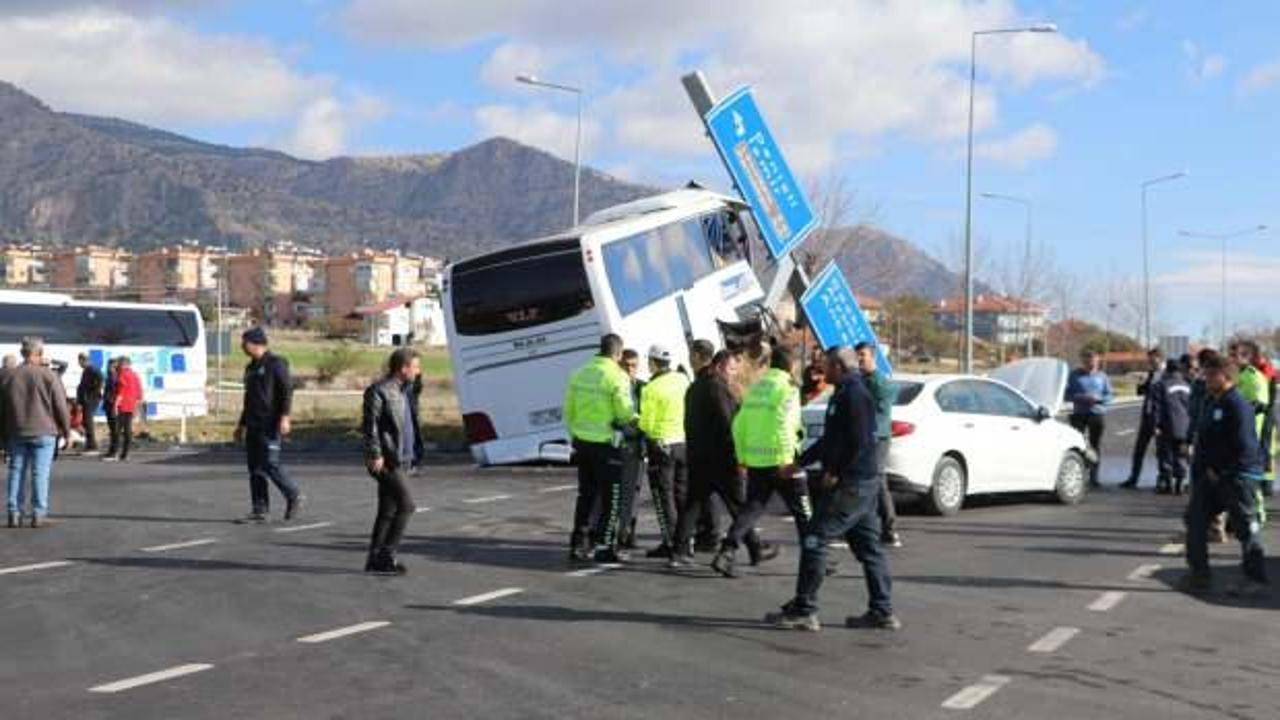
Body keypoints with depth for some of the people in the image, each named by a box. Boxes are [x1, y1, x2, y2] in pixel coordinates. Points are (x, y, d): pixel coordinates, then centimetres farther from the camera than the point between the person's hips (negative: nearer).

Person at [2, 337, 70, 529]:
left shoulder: (8, 376, 5)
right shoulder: (48, 376, -9)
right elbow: (61, 406, -7)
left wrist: (5, 433, 19)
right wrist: (66, 429, 4)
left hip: (16, 433, 4)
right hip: (43, 432, -4)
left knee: (16, 472, 9)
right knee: (40, 473, -1)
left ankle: (14, 514, 8)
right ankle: (38, 515, -3)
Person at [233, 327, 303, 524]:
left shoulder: (275, 364, -6)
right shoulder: (251, 367, 20)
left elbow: (287, 390, -14)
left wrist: (284, 417, -23)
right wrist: (241, 424, 25)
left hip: (270, 425, -9)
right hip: (253, 425, 9)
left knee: (270, 464, -12)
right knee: (255, 468, 5)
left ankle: (295, 497, 5)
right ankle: (260, 511, 7)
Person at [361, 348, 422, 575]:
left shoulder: (403, 391, 16)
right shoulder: (379, 391, -13)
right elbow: (370, 425, -18)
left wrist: (409, 454, 20)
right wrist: (375, 454, -23)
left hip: (399, 460, 9)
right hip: (387, 461, -9)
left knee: (388, 510, 11)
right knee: (406, 505, -11)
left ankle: (375, 559, 17)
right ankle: (386, 556, -6)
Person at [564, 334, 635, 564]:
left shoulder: (579, 373, 7)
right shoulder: (617, 377, -13)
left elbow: (569, 410, 11)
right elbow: (625, 413, -14)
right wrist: (633, 420, 7)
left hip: (582, 441, 6)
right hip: (606, 443, -6)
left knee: (585, 494, 15)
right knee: (610, 497, 4)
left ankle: (578, 545, 16)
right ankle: (605, 546, 5)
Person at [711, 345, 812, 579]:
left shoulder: (756, 387, 13)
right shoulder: (787, 387, -9)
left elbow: (739, 424, 13)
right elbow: (784, 424, -21)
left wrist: (742, 457, 19)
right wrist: (787, 460, -21)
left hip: (755, 461, 6)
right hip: (781, 460, -6)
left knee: (752, 507, 9)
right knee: (802, 511, 7)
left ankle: (727, 552, -7)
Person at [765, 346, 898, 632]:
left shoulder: (853, 395, -15)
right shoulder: (846, 393, 18)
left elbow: (859, 441, -23)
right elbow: (830, 439, 26)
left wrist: (836, 471, -16)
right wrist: (800, 461, 28)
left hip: (851, 485, -10)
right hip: (864, 483, 10)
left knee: (814, 540, -7)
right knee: (868, 546, 11)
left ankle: (803, 611, -4)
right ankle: (882, 612, 14)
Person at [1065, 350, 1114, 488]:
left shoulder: (1102, 376, 7)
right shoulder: (1075, 375, 4)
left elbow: (1109, 396, 6)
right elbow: (1068, 394, 1)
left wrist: (1098, 399, -14)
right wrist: (1080, 397, -16)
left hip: (1098, 414, 2)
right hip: (1079, 414, -1)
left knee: (1096, 446, 5)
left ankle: (1093, 477, 11)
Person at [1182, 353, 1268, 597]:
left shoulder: (1239, 406, -16)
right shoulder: (1210, 403, 12)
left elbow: (1244, 447, -21)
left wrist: (1219, 471, -14)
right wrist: (1201, 470, 10)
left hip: (1238, 476, -9)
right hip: (1212, 475, 9)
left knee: (1246, 527, -1)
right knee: (1196, 519, 7)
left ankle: (1256, 579, 8)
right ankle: (1198, 574, 14)